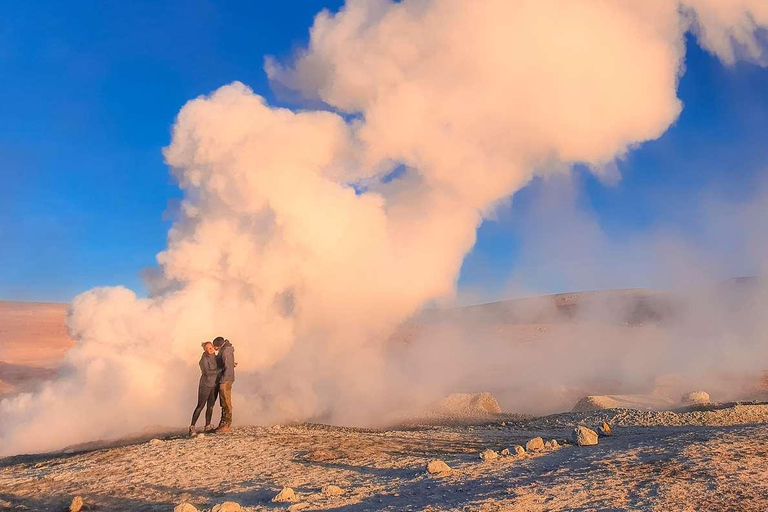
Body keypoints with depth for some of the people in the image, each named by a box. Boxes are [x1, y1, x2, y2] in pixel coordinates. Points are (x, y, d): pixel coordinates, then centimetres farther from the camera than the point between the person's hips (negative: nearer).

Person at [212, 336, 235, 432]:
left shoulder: (225, 352, -16)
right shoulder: (224, 350, 15)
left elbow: (228, 368, -21)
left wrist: (222, 381, -20)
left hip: (226, 381, -10)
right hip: (223, 381, 10)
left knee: (226, 403, -6)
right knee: (223, 404, 12)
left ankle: (227, 425, -2)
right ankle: (222, 424, 17)